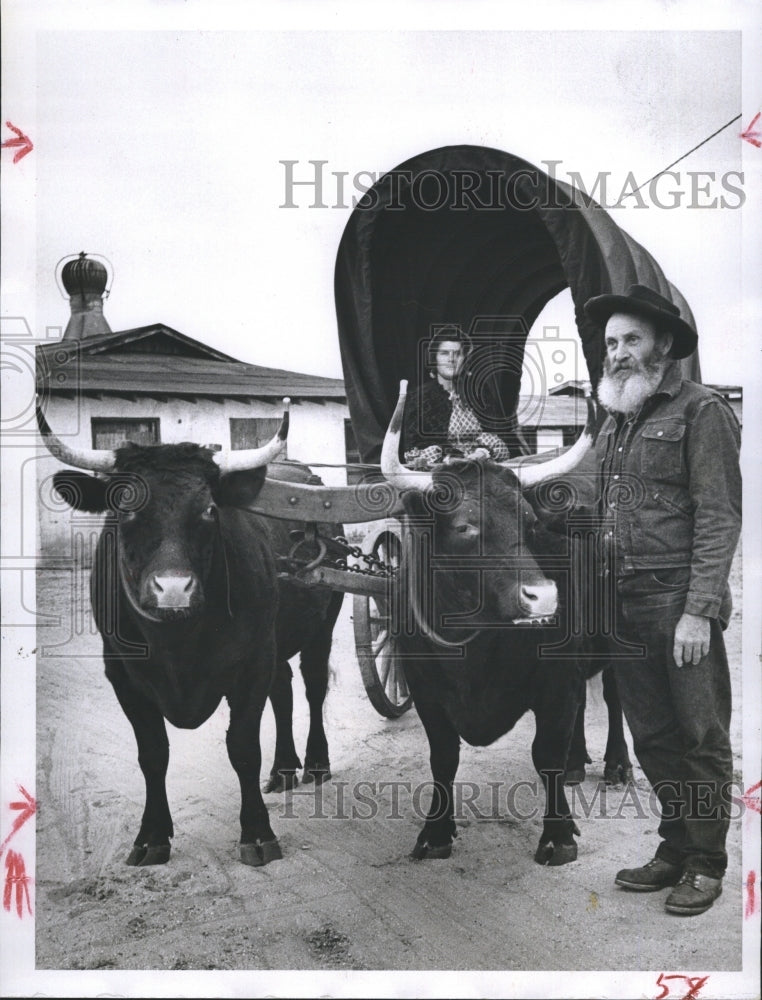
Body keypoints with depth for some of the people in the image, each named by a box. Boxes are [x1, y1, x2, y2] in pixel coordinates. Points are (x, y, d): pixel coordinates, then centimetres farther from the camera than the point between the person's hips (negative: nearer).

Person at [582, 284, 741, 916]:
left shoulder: (702, 411, -4)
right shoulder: (617, 420, 17)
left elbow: (719, 518, -10)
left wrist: (699, 610, -17)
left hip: (682, 604, -6)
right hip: (626, 605, 7)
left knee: (702, 738, 2)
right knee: (652, 738, 12)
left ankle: (706, 864, 14)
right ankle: (676, 848, 25)